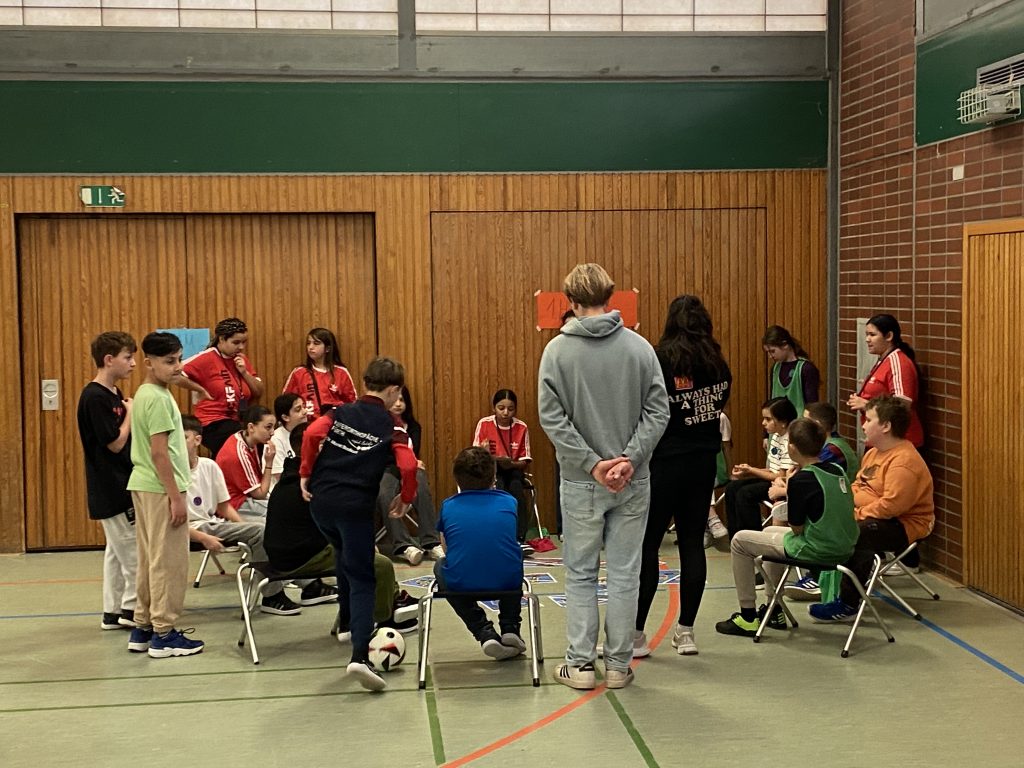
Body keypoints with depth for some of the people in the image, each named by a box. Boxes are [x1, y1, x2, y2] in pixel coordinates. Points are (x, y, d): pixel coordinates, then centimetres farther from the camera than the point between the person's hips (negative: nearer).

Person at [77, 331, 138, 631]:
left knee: (118, 550, 13)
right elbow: (115, 443, -18)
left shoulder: (114, 395, 12)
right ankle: (131, 609, 3)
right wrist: (130, 414, -9)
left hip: (120, 486, 10)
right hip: (112, 489, -10)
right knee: (135, 550, -5)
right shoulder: (95, 397, -17)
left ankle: (113, 612, 20)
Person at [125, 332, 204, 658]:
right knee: (169, 562, -3)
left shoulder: (144, 394, 14)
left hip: (144, 485, 10)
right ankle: (163, 634, 2)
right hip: (160, 488, -10)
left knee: (150, 559, 15)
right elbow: (159, 452, -20)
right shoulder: (159, 398, -16)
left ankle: (143, 629, 21)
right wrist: (176, 496, -18)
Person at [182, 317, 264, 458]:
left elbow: (259, 393, 10)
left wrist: (244, 372, -5)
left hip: (239, 421, 7)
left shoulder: (242, 360, 10)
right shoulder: (207, 358, -9)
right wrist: (201, 390, -11)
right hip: (214, 425, -7)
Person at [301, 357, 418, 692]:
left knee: (345, 557, 32)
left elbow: (311, 433, -6)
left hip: (320, 500, 4)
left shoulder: (341, 412, 12)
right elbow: (408, 466, -10)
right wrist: (405, 498, 6)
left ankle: (348, 620, 46)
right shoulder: (390, 425, 3)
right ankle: (360, 655, -20)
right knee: (361, 580, -3)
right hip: (355, 506, -4)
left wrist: (306, 473, 4)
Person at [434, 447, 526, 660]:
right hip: (507, 581, 2)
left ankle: (484, 632, 16)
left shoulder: (448, 506, 7)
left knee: (440, 566, 34)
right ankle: (510, 628, 21)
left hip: (460, 583, -2)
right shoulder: (509, 501, 10)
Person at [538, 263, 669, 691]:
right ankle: (618, 665, 13)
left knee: (580, 574, 10)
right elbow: (658, 411, -7)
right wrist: (630, 458, -11)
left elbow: (552, 418, -11)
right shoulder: (639, 347, -1)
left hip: (580, 483, -1)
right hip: (633, 481, 1)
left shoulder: (558, 350, -5)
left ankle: (580, 664, 12)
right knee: (624, 574, 8)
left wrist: (592, 464, -10)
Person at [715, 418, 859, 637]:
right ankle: (774, 611, 38)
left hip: (815, 550, -9)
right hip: (843, 547, 9)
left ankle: (747, 617, 12)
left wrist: (782, 495, 1)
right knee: (770, 531, 33)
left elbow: (796, 527, -15)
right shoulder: (837, 470, 4)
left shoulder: (801, 479, -19)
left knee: (740, 541, 7)